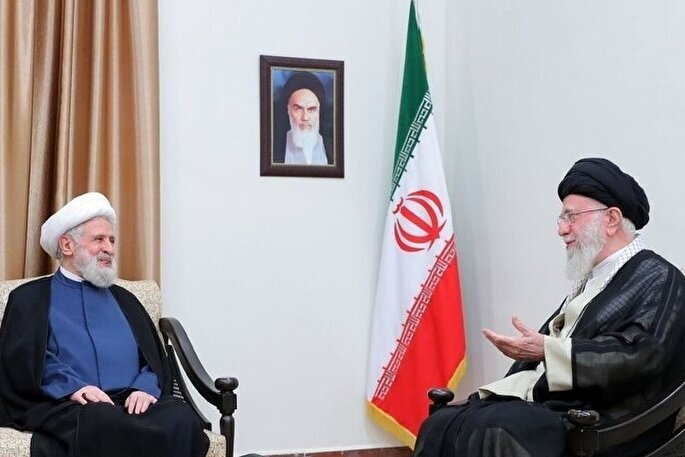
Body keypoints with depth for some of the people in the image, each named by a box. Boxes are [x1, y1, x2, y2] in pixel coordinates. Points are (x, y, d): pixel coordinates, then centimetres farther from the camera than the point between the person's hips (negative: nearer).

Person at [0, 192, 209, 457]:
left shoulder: (124, 300, 28)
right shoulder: (31, 298, 16)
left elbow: (155, 359, 18)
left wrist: (145, 388, -5)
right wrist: (71, 387, -16)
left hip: (132, 402, 4)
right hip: (68, 405, -4)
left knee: (180, 417, -31)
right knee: (102, 422, -40)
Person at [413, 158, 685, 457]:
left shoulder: (658, 279, -2)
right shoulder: (590, 280, 22)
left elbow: (641, 354, -17)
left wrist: (546, 350, -20)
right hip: (545, 403, 7)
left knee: (492, 431, -30)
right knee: (441, 424, -11)